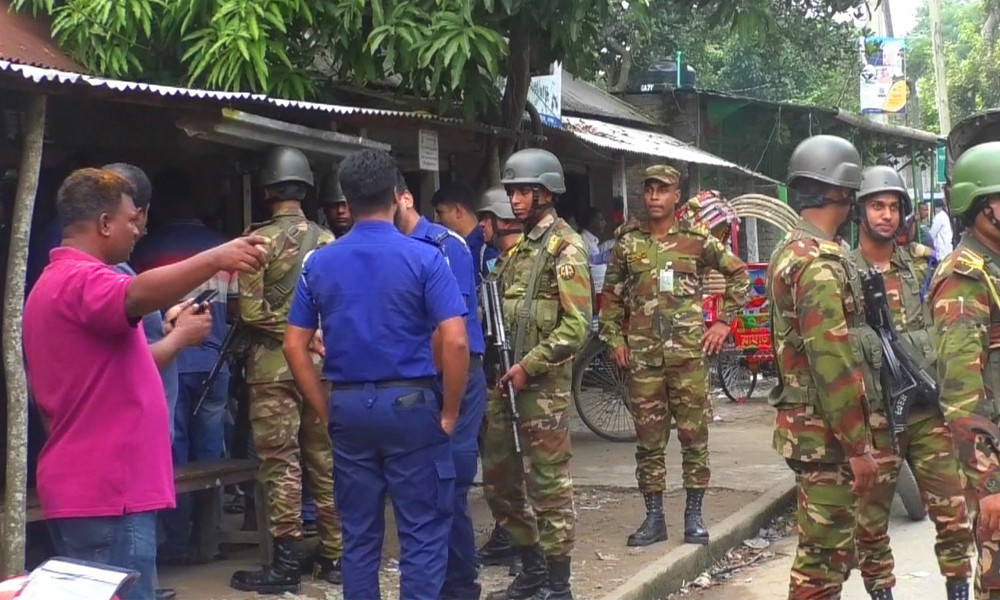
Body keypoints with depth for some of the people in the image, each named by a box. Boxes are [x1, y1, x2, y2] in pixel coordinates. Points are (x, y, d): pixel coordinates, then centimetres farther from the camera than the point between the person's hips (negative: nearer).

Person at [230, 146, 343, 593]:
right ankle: (334, 556, 16)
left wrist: (279, 326, 6)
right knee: (325, 461, 10)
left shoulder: (262, 239, -7)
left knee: (281, 463, -2)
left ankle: (285, 565, 0)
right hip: (321, 362, 5)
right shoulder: (328, 241, 8)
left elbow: (250, 311, -11)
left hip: (274, 365, -5)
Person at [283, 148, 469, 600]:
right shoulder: (424, 257, -7)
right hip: (410, 403, -4)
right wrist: (449, 412, -5)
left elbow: (294, 346, 5)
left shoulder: (319, 263, 4)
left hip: (349, 406, 4)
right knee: (423, 535, 3)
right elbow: (455, 341, -15)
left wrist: (327, 410, 10)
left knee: (358, 535, 12)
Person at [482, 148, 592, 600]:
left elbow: (576, 326, -15)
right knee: (499, 478, 14)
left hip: (541, 384, -9)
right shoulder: (517, 246, 17)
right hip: (504, 381, 9)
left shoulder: (566, 247, -8)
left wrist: (529, 366, -17)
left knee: (549, 484, -3)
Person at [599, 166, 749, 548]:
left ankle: (694, 516, 13)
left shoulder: (697, 238, 2)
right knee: (648, 440, 6)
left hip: (689, 352, -2)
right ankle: (654, 518, 14)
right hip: (642, 356, 2)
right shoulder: (628, 242, 8)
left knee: (694, 435, 3)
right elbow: (611, 296, 14)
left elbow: (737, 274, 10)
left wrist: (724, 321, 4)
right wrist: (614, 339, 5)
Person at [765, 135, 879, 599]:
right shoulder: (821, 263, -19)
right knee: (824, 557, -3)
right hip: (824, 430, -10)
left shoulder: (788, 252, 13)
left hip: (802, 421, 10)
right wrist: (858, 446, -19)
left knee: (825, 548, 18)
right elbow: (833, 363, -23)